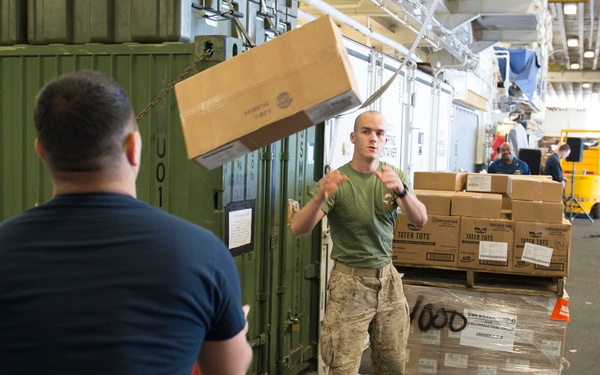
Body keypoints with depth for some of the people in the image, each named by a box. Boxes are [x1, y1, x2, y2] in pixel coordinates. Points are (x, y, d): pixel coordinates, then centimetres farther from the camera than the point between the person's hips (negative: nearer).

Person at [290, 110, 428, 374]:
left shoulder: (394, 177, 1)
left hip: (387, 278, 4)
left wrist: (401, 191, -35)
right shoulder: (336, 181, -12)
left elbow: (420, 220, -14)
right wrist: (320, 198, -42)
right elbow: (297, 228, -22)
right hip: (350, 281, -4)